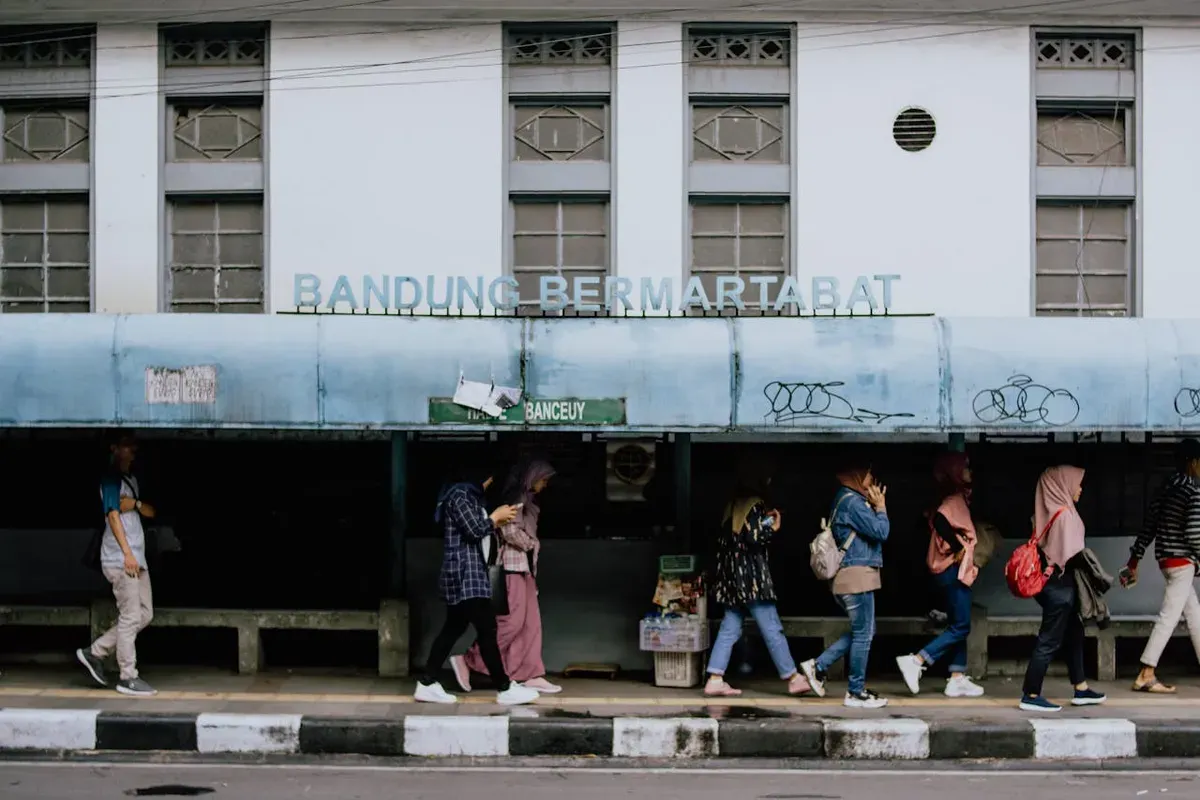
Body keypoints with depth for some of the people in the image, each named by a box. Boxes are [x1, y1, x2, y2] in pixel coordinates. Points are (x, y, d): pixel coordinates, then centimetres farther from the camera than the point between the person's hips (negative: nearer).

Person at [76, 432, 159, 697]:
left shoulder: (131, 480, 21)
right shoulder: (111, 478, -6)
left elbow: (150, 512, 18)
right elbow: (113, 515, -14)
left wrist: (136, 503, -5)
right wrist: (127, 553, -21)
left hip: (137, 557, 9)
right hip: (120, 558, -9)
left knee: (145, 615, 9)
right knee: (130, 617, -9)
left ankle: (94, 653, 17)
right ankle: (128, 678, -4)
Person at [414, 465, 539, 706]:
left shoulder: (470, 495, 18)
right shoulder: (460, 495, -15)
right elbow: (474, 530, -20)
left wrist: (498, 521, 10)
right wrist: (496, 516, -6)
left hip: (469, 574, 11)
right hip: (464, 574, -11)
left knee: (453, 628, 11)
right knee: (487, 629, -8)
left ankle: (427, 684, 13)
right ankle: (505, 689, -5)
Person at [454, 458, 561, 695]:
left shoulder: (527, 499, 18)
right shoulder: (516, 496, -12)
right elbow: (510, 531, -20)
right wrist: (531, 544, -6)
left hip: (524, 567, 10)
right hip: (513, 565, -10)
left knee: (531, 622, 6)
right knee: (512, 620, -10)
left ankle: (532, 675, 5)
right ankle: (468, 660, -3)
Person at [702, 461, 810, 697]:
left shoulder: (733, 505, 14)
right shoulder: (755, 505, -11)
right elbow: (753, 538, -19)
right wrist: (773, 527, -2)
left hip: (733, 575, 8)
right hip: (751, 574, -8)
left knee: (730, 628, 7)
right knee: (772, 628, -2)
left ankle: (715, 680, 1)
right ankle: (793, 678, 5)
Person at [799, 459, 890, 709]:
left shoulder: (849, 500, 18)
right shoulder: (852, 501, -15)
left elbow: (873, 532, 19)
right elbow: (880, 531, -16)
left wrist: (877, 506, 13)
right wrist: (881, 507, -2)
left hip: (849, 576, 11)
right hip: (857, 575, -11)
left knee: (863, 632, 16)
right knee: (863, 634, -3)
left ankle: (818, 666, 15)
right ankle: (856, 693, 3)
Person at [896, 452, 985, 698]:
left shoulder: (957, 498, 14)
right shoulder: (954, 499, -14)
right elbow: (940, 519, -31)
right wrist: (958, 548, -20)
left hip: (954, 571, 10)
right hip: (954, 570, -10)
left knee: (958, 626, 11)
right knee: (960, 627, -7)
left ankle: (957, 679, 12)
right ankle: (916, 661, -10)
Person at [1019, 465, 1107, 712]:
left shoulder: (1051, 510, 9)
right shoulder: (1064, 513, -17)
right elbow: (1071, 553, -19)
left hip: (1055, 581, 10)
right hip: (1060, 583, -10)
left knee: (1074, 634, 18)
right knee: (1049, 640, -4)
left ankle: (1081, 689, 27)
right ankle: (1030, 696, -1)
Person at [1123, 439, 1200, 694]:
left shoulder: (1167, 489, 11)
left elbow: (1149, 527, 11)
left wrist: (1133, 561, 13)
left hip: (1167, 559, 9)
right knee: (1169, 617, -8)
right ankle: (1146, 676, -10)